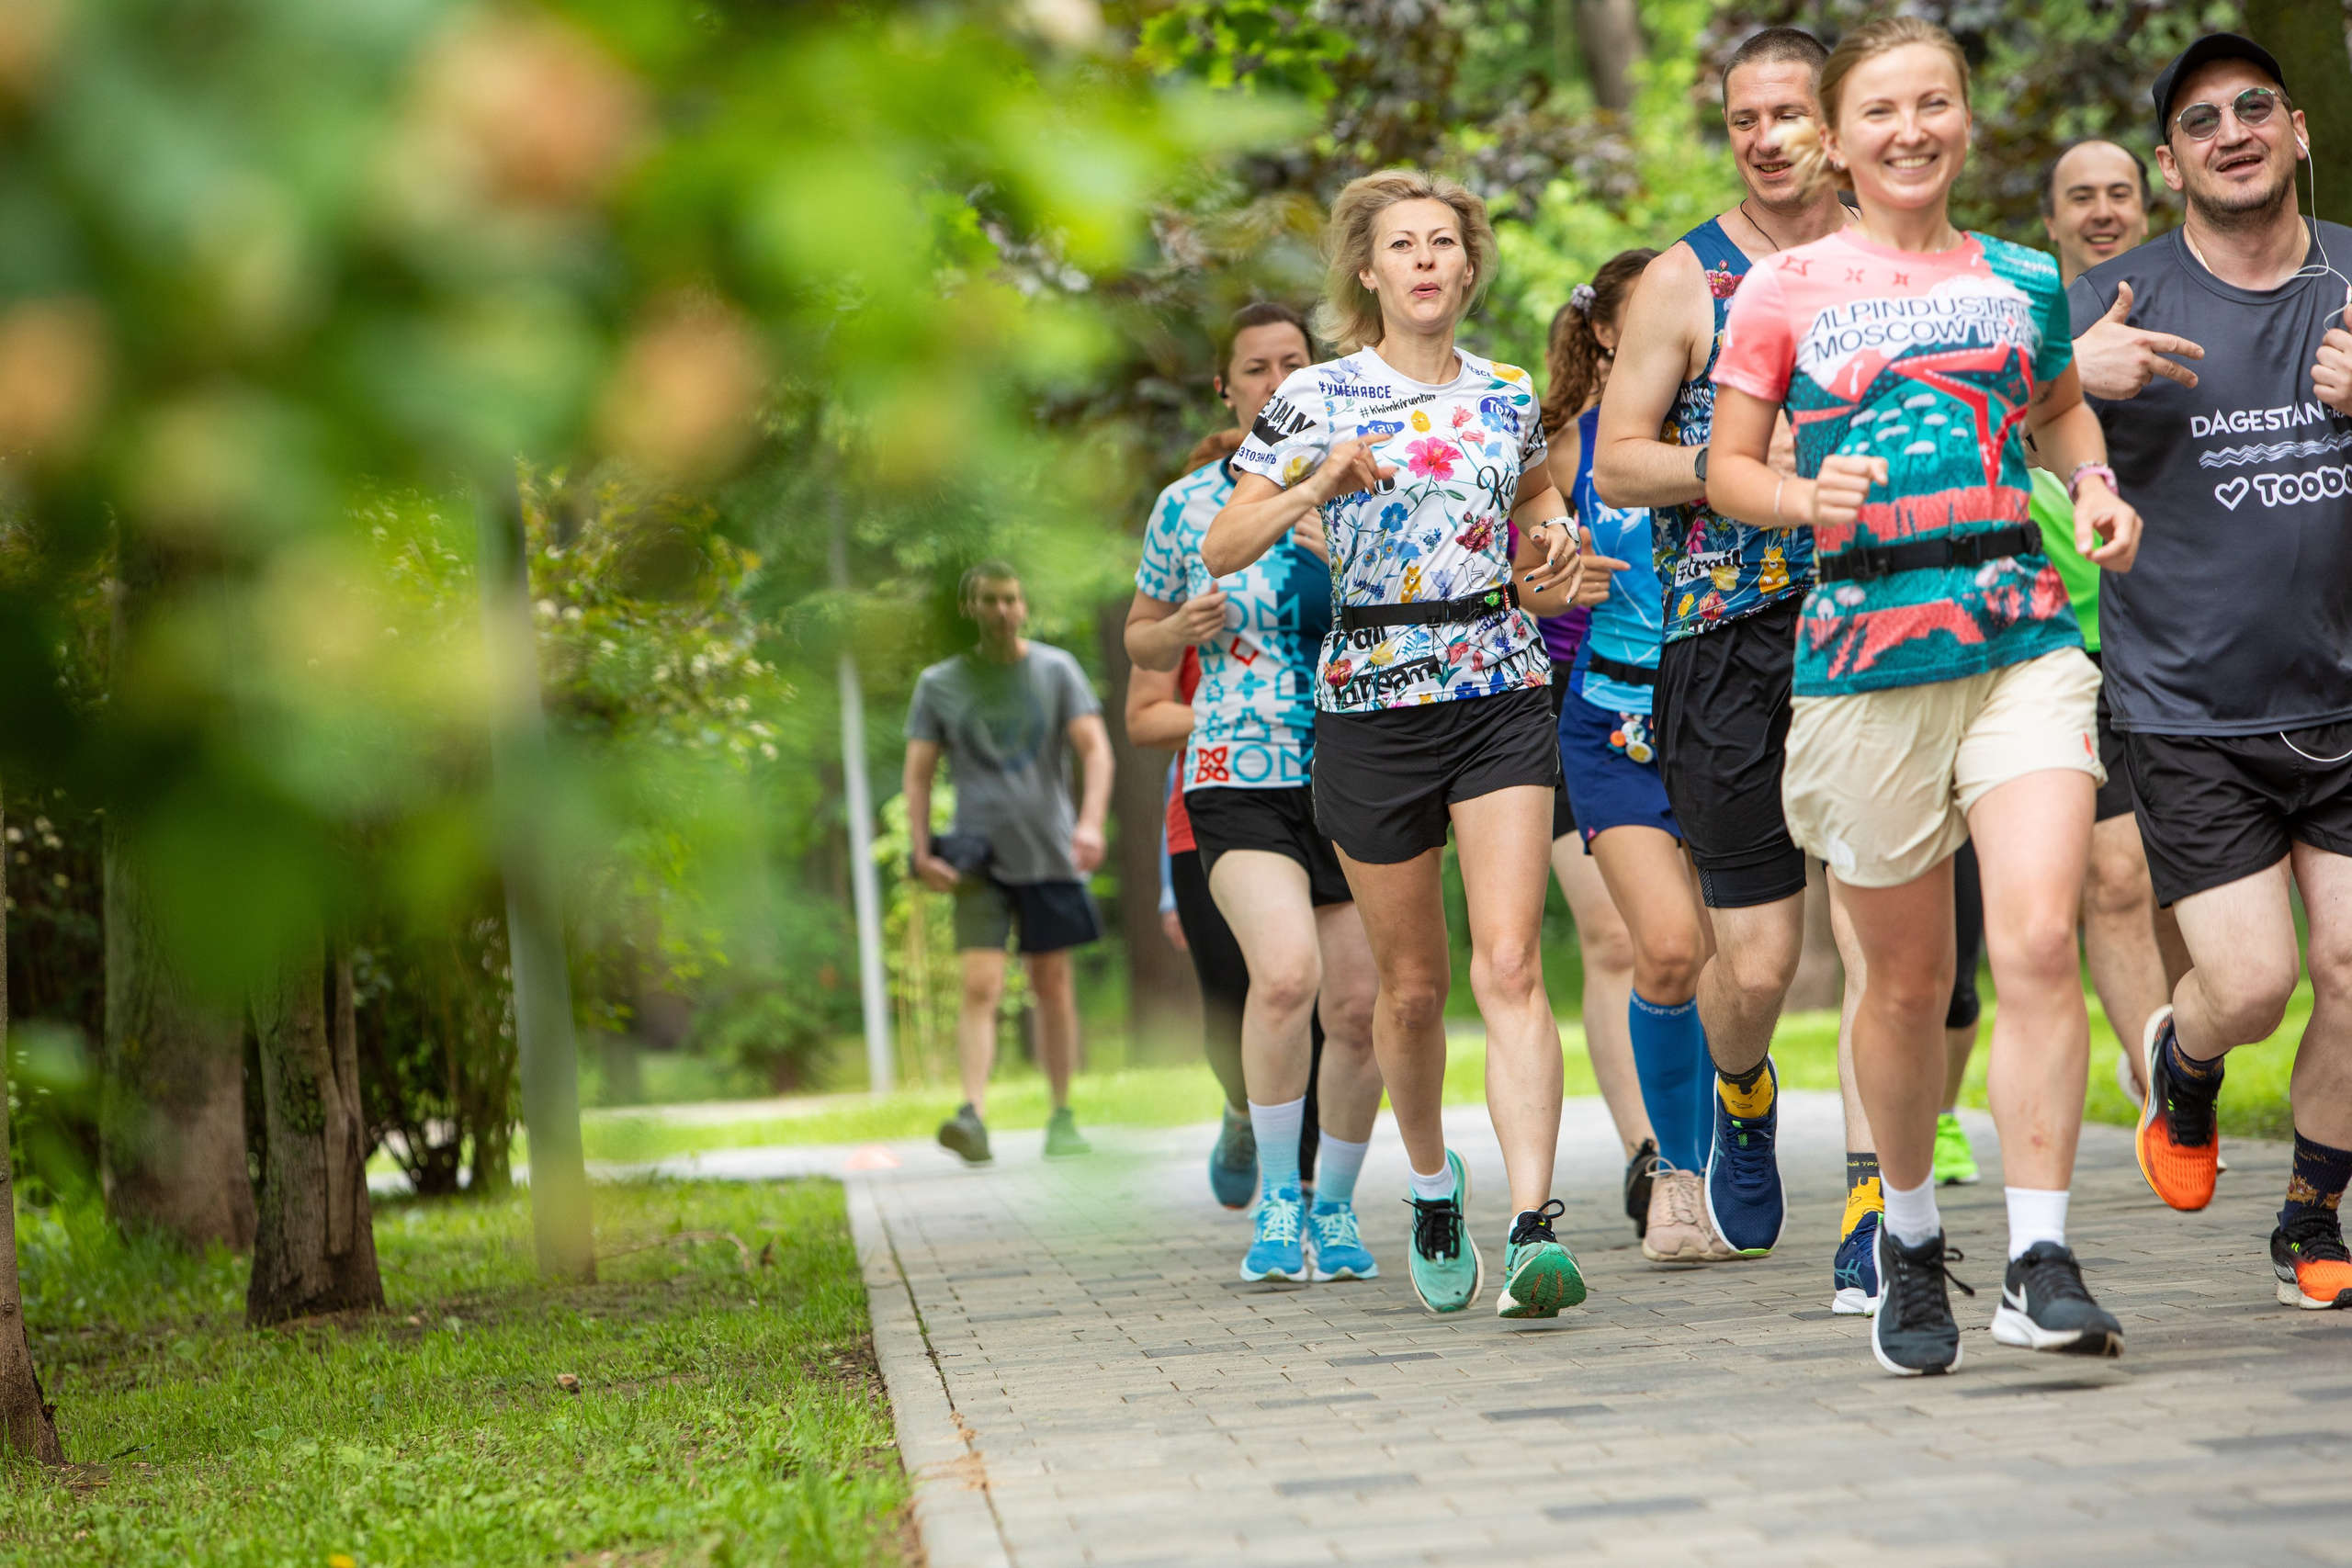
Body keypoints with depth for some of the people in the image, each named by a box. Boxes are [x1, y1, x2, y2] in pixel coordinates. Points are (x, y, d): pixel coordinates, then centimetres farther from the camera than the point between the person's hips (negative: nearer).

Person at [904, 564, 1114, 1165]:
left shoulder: (1056, 670, 4)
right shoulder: (939, 684, 5)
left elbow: (1095, 750, -3)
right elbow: (918, 773, 6)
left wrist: (1091, 823, -19)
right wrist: (922, 852, -5)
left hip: (1049, 852, 1)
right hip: (979, 857, -1)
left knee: (1053, 984, 7)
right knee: (980, 985, -15)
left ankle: (1062, 1117, 16)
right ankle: (973, 1114, -25)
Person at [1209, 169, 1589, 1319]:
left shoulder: (1509, 396, 8)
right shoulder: (1316, 400, -2)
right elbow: (1221, 547, -5)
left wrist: (1553, 534, 6)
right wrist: (1318, 485, -20)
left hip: (1502, 696, 1)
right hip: (1371, 706, -1)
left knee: (1510, 965, -14)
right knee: (1412, 986, 9)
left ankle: (1533, 1226, -20)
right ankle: (1432, 1188, 34)